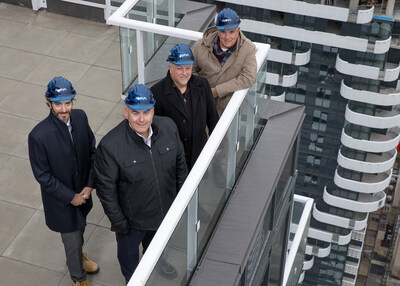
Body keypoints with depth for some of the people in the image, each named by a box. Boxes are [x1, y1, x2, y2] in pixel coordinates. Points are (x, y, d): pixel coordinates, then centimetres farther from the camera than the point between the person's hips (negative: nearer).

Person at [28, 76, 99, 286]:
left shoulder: (80, 117, -14)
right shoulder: (39, 136, -30)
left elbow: (92, 150, -2)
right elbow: (42, 176, -21)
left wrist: (90, 185, -9)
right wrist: (70, 197, -16)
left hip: (83, 192, 5)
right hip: (60, 199, -5)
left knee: (79, 229, 30)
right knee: (72, 241, 14)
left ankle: (78, 258, 61)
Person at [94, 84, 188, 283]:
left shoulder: (168, 127, -18)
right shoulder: (110, 146, -32)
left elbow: (180, 163, -1)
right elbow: (106, 188, -21)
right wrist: (117, 220, -14)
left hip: (165, 207, 4)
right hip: (132, 216, -4)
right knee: (129, 252, 26)